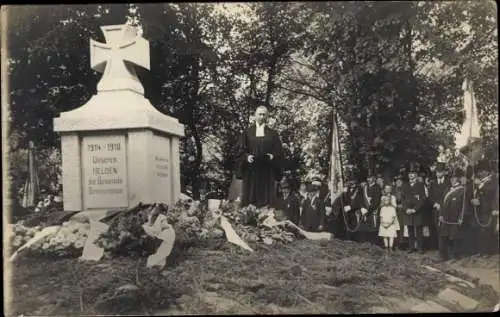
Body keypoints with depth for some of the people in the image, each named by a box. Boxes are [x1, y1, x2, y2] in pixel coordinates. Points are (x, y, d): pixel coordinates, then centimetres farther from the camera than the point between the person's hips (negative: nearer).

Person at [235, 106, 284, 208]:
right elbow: (240, 150, 3)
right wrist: (247, 156, -15)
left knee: (267, 195, 1)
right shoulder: (247, 132, 6)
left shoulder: (272, 134, 9)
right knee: (250, 198, -1)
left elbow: (279, 151, 7)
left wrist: (273, 156, -13)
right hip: (251, 170, -1)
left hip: (267, 172, 1)